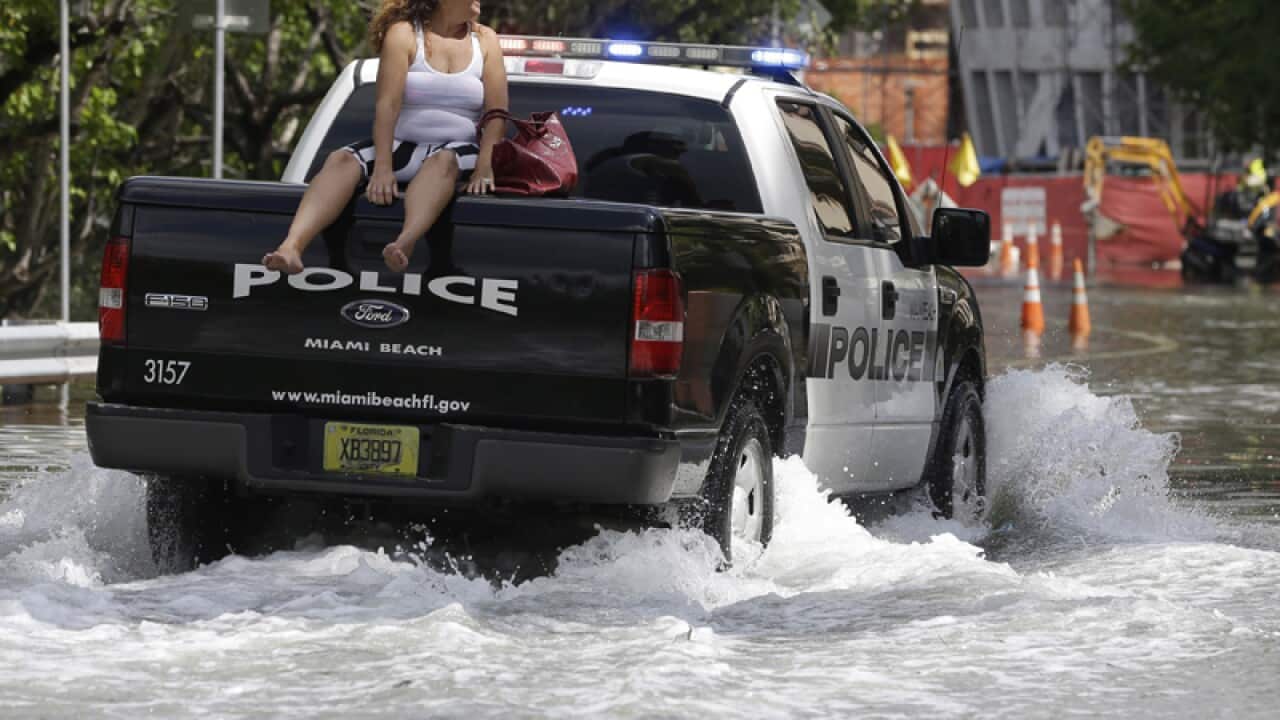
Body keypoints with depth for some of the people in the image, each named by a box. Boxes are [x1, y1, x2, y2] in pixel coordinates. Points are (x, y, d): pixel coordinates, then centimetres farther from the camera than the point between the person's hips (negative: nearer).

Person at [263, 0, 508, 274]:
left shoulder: (485, 40, 6)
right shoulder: (404, 34, 0)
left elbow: (497, 113, -1)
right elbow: (387, 104, -12)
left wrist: (484, 168, -18)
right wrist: (382, 167, -24)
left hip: (457, 150, 0)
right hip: (402, 146, 0)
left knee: (444, 160, -37)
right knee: (340, 160, -27)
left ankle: (405, 244, -64)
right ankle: (291, 247, -49)